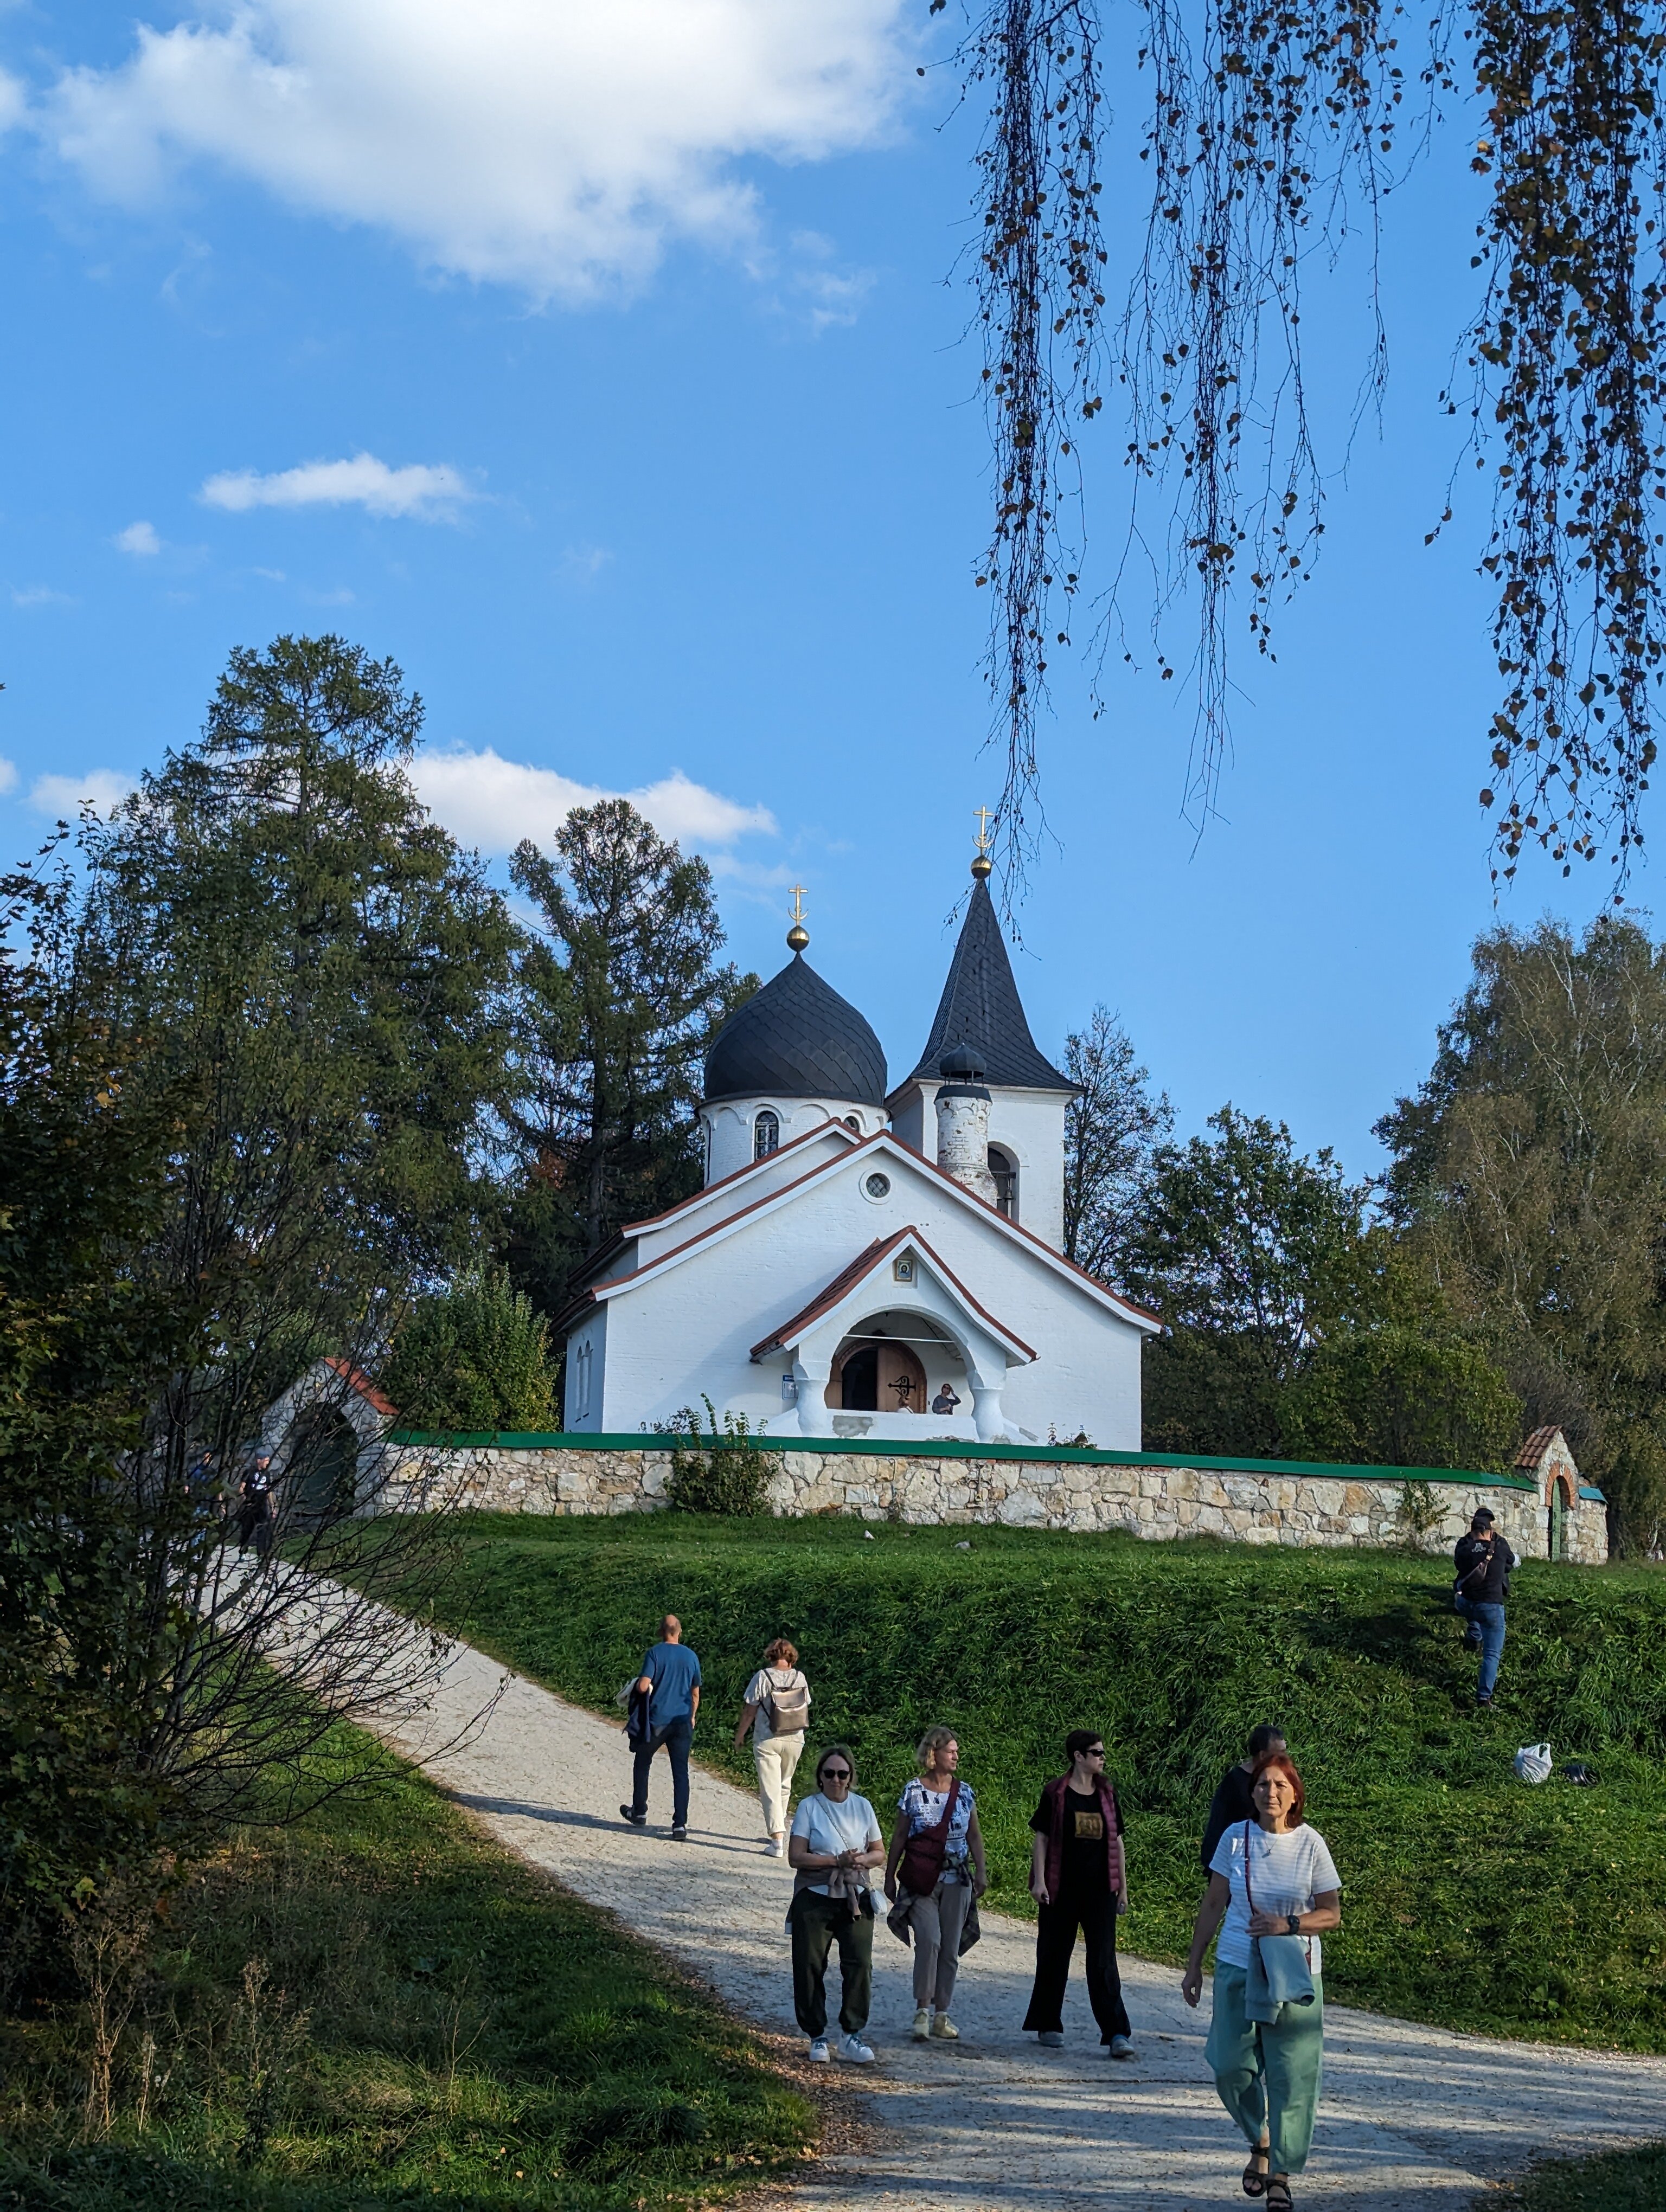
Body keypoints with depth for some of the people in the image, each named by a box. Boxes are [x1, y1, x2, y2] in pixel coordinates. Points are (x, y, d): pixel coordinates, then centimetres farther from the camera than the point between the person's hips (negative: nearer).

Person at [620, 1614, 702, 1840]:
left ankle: (639, 1812, 29)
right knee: (681, 1772, 1)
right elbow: (695, 1693, 12)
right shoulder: (691, 1657, 5)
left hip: (657, 1720, -3)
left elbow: (643, 1686, -17)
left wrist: (639, 1685, 7)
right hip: (682, 1722, 3)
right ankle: (680, 1825, -5)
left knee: (642, 1763, 19)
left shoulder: (655, 1653, -8)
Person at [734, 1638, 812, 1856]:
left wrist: (740, 1734, 6)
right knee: (784, 1786, 21)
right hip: (795, 1740, 4)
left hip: (767, 1741, -4)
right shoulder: (799, 1678, 0)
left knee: (770, 1790, -3)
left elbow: (749, 1710, -8)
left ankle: (777, 1840, -11)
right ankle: (779, 1829, 31)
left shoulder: (763, 1677, -10)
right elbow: (805, 1708, 8)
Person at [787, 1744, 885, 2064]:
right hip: (814, 1898, -2)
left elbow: (879, 1853, 11)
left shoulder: (862, 1807, 8)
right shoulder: (809, 1807, -2)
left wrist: (862, 1860, -11)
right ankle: (817, 2037, 14)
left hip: (856, 1899, 2)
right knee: (810, 1968, 1)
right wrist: (836, 1861, -19)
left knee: (859, 1965, -9)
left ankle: (851, 2034, 1)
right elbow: (795, 1857, -9)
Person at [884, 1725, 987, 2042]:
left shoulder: (964, 1792, 7)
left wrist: (981, 1873, 9)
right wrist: (890, 1878, 4)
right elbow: (899, 1838, 3)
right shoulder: (913, 1792, -2)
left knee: (951, 1948, 4)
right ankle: (922, 2011, -11)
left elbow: (974, 1836, 15)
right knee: (929, 1939, -19)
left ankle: (941, 2015, 13)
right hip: (920, 1881, -3)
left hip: (957, 1880, 3)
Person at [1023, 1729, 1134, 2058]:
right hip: (1062, 1890, -2)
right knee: (1055, 1957, 8)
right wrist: (1039, 1880, -10)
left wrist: (1123, 1887, 12)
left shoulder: (1106, 1794, 8)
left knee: (1103, 1961, -4)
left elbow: (1116, 1842, 13)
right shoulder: (1056, 1794, -3)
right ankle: (1048, 2025, 23)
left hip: (1100, 1891, 2)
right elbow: (1040, 1837, -2)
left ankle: (1117, 2033, -8)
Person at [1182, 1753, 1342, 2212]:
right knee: (1231, 2067, 2)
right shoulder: (1235, 1838, -2)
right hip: (1236, 1968, 2)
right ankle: (1259, 2144, 29)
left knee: (1290, 2075, -1)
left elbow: (1331, 1914, 0)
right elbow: (1213, 1904, 7)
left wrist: (1288, 1924, -18)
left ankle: (1281, 2173, 12)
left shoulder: (1311, 1843, -6)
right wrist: (1194, 1965, 9)